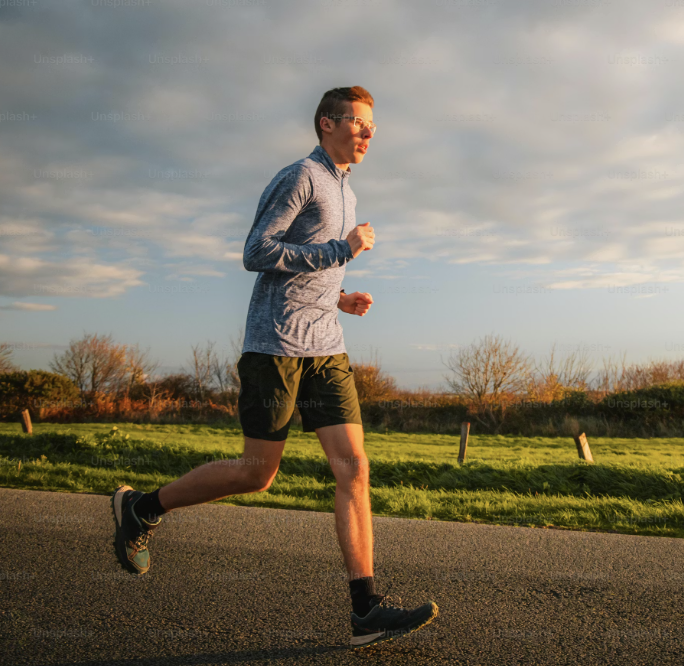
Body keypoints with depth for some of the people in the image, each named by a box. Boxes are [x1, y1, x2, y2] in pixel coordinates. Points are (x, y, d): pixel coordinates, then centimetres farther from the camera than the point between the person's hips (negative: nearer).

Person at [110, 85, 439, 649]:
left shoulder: (345, 193, 24)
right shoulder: (300, 177, -4)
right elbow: (257, 253, -13)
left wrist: (342, 299, 13)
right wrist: (340, 251, -13)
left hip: (326, 349, 8)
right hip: (276, 343, -8)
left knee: (353, 466, -5)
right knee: (257, 473, -1)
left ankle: (367, 609, -5)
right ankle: (140, 508, 20)